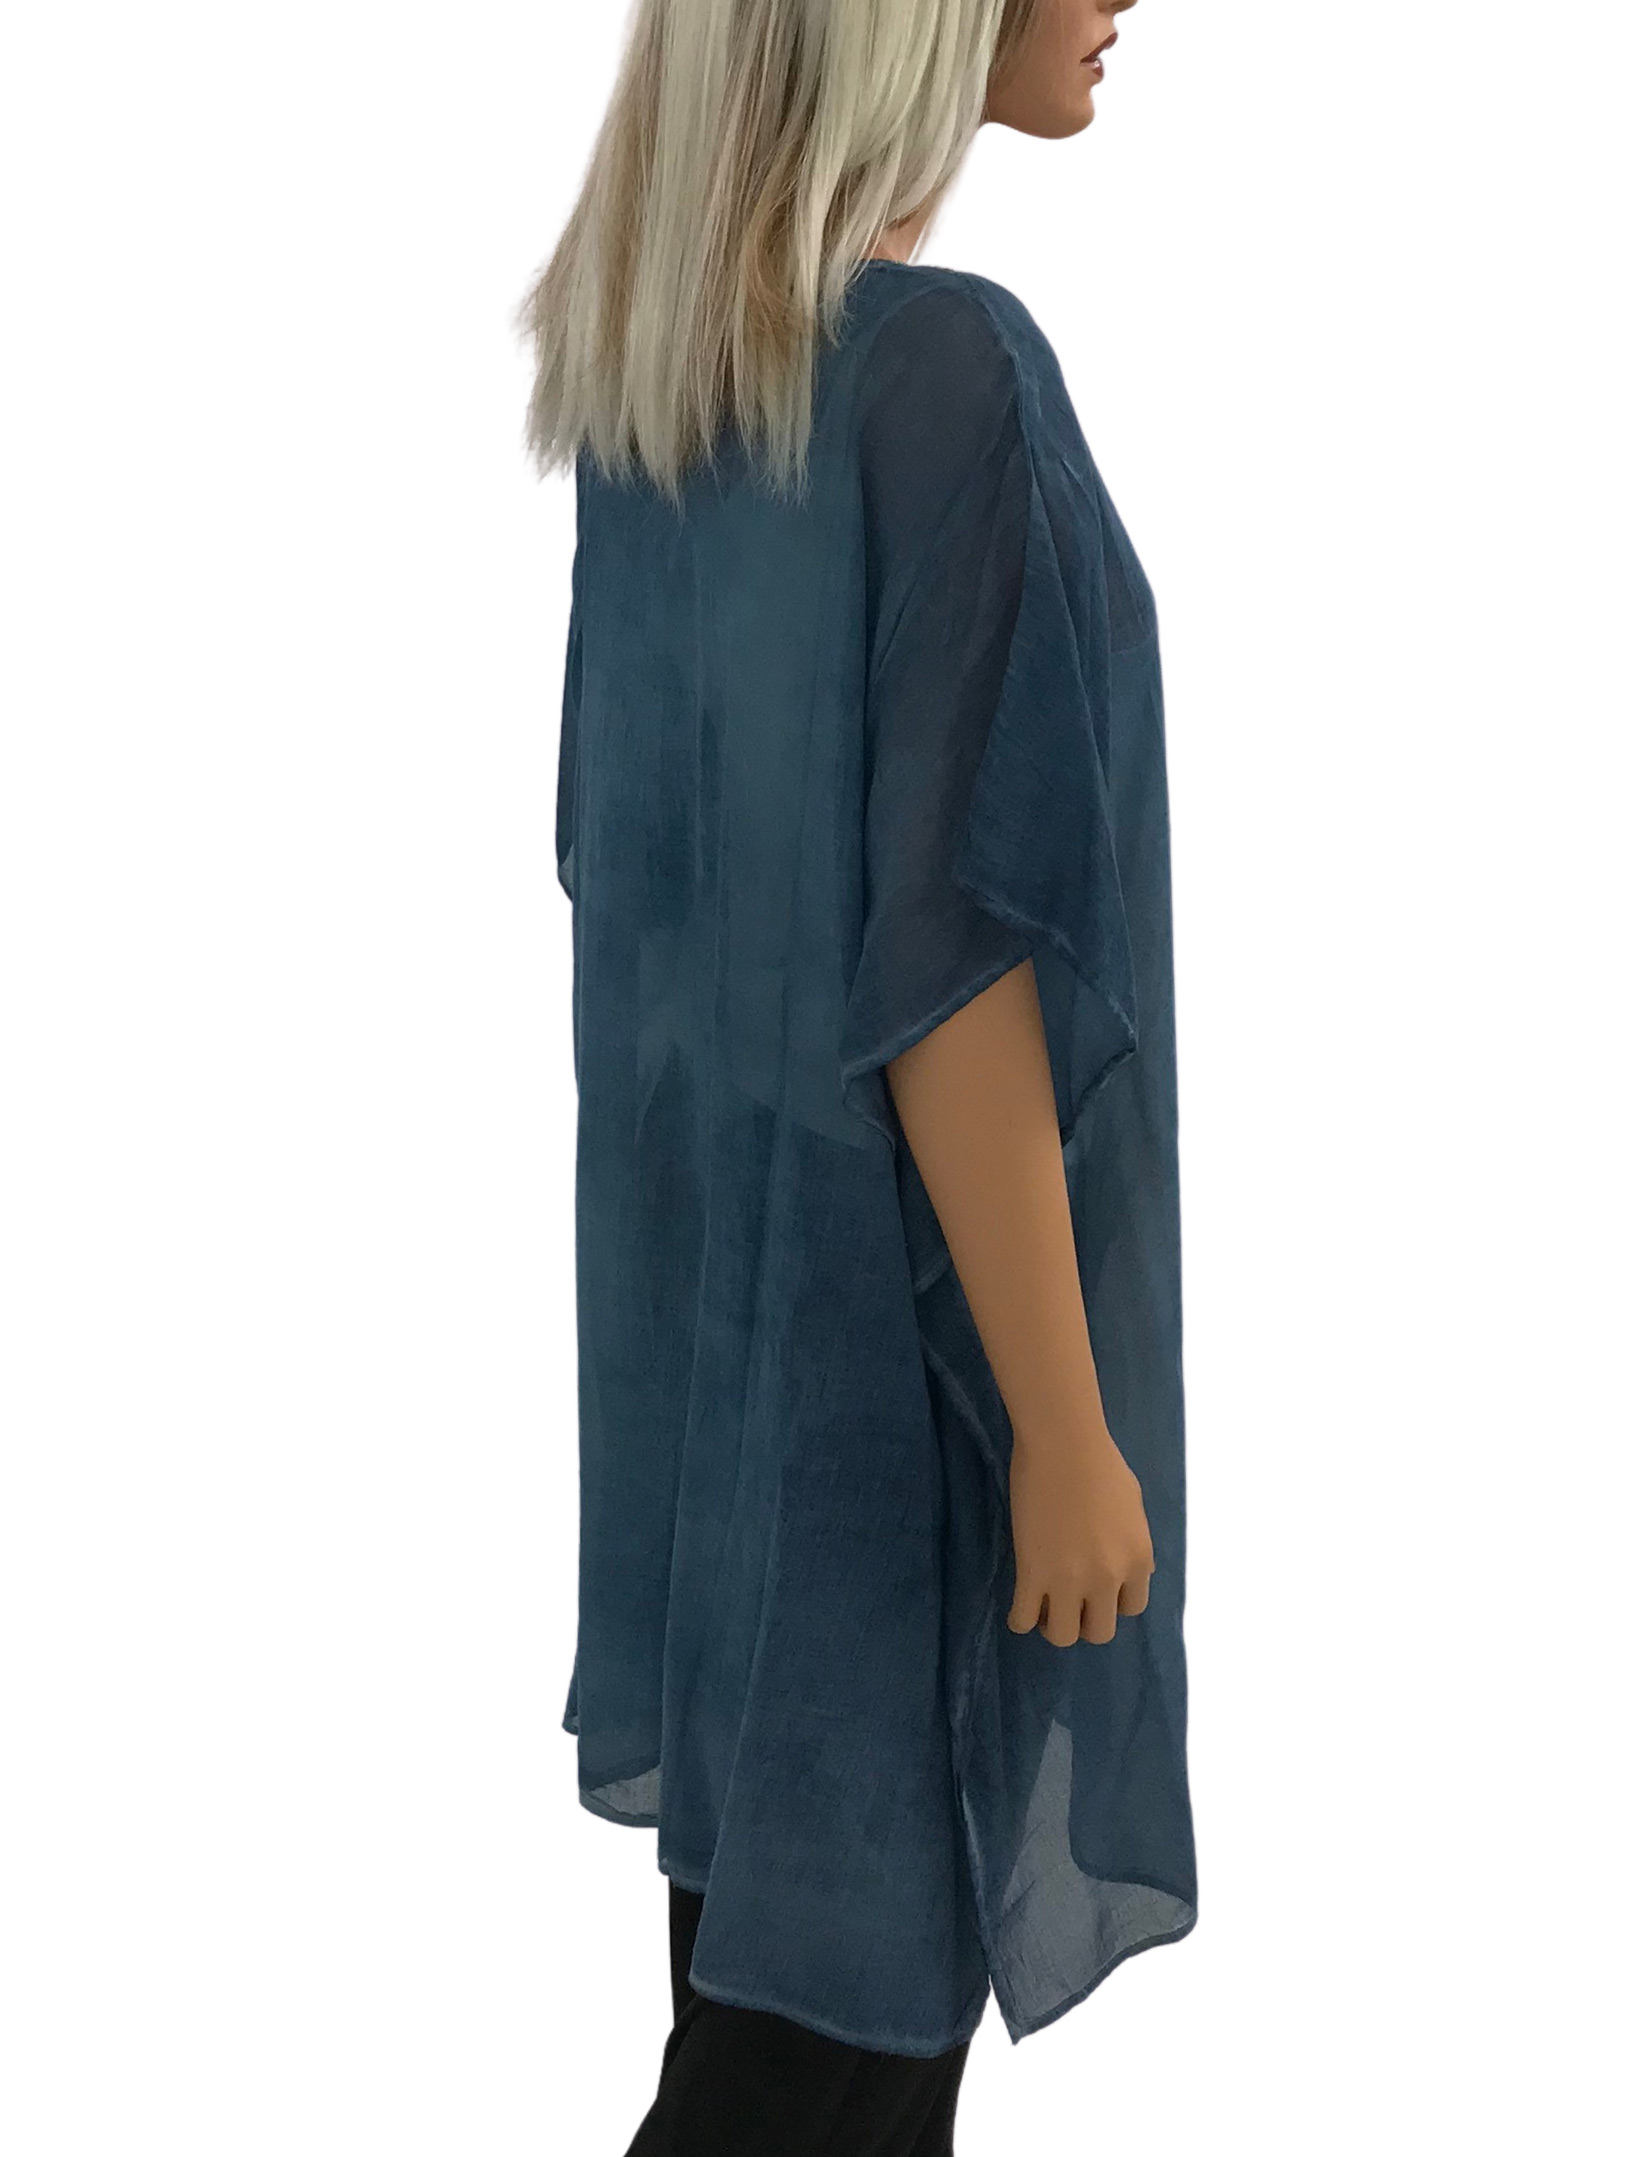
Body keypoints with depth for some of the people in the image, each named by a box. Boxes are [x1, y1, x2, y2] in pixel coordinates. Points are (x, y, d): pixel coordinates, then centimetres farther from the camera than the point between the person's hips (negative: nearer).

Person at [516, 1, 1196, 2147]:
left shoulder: (659, 355, 2)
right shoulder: (950, 372, -24)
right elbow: (945, 952, -25)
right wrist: (1066, 1422, -18)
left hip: (716, 1225, 8)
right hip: (912, 1275, -8)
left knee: (785, 1822, 21)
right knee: (873, 1930, 6)